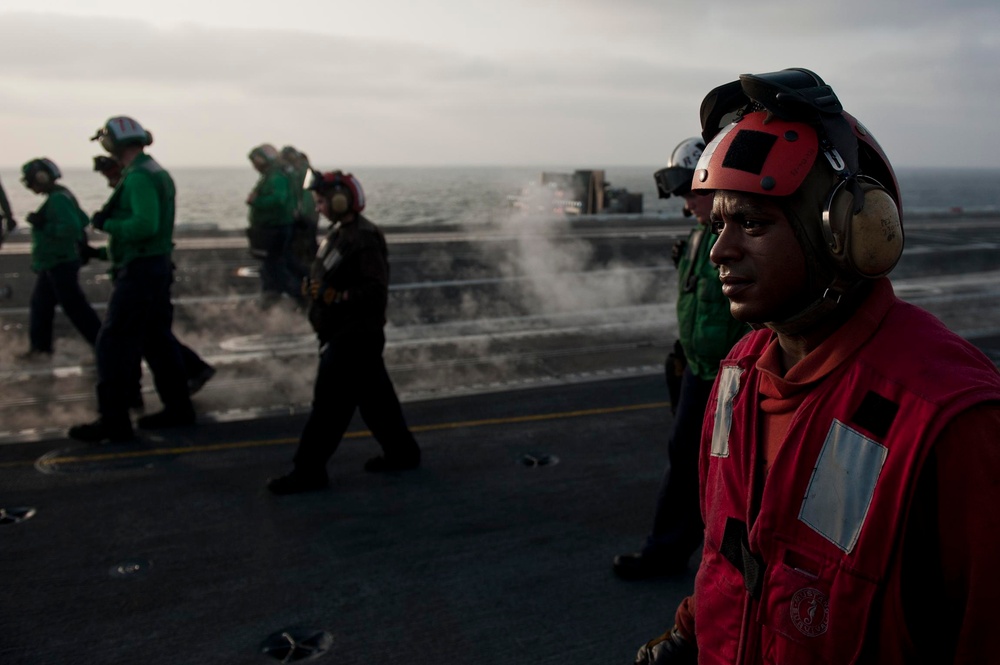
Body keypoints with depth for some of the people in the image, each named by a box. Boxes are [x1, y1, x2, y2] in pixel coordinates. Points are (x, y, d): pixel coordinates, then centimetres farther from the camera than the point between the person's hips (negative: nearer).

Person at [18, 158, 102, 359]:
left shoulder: (58, 199, -20)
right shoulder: (60, 195, 10)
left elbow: (71, 227, -30)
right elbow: (83, 220, 17)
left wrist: (42, 226, -22)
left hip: (60, 263, -10)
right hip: (52, 262, 10)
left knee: (75, 306, -6)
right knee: (40, 303, 16)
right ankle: (40, 347, 26)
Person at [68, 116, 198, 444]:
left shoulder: (138, 177, -17)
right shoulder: (157, 172, 14)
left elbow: (145, 225, -27)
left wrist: (106, 224, -14)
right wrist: (112, 248, 15)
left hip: (139, 270, -10)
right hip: (158, 266, 10)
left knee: (113, 343, -6)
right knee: (157, 339, 16)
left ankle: (113, 422, -3)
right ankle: (177, 408, 24)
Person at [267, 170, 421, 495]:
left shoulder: (364, 239, -19)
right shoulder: (340, 231, 11)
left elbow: (376, 292, -24)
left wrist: (334, 297, -25)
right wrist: (315, 286, 4)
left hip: (354, 336, -10)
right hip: (343, 333, 10)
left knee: (328, 404, -5)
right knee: (375, 396, 17)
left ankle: (308, 471, 2)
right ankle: (402, 452, 28)